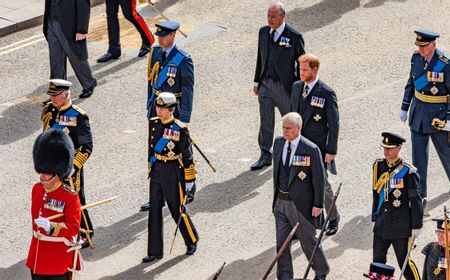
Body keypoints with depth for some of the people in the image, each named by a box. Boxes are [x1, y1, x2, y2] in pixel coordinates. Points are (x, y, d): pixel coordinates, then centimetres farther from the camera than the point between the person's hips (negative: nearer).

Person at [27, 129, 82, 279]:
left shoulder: (70, 197, -17)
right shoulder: (37, 189, 3)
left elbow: (73, 227, -21)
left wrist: (51, 226, -36)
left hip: (61, 256, -6)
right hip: (38, 256, 6)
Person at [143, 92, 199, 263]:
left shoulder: (180, 128, -13)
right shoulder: (152, 124, 2)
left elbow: (187, 155, -9)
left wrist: (190, 179, -7)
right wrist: (148, 168, 16)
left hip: (173, 173, -5)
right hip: (156, 172, 5)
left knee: (177, 210, 5)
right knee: (154, 211, 4)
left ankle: (192, 241, 30)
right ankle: (155, 251, 11)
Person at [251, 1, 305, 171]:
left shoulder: (294, 36, -14)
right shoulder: (263, 32, 3)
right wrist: (257, 81, 12)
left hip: (285, 86, -4)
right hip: (266, 84, 4)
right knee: (265, 121, 6)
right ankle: (265, 156, 14)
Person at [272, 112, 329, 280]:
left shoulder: (311, 150, -18)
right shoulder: (279, 142, 1)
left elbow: (319, 178, -12)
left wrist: (318, 204, -11)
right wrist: (276, 194, 15)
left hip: (301, 204, -5)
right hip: (281, 201, 5)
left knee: (308, 241, 9)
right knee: (281, 242, 9)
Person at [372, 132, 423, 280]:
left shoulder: (407, 172, -13)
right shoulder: (378, 166, 4)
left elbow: (416, 200, -10)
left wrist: (416, 226, -9)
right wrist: (375, 217, 18)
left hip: (401, 226, -5)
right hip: (382, 224, 5)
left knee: (404, 261, 4)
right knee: (378, 260, 10)